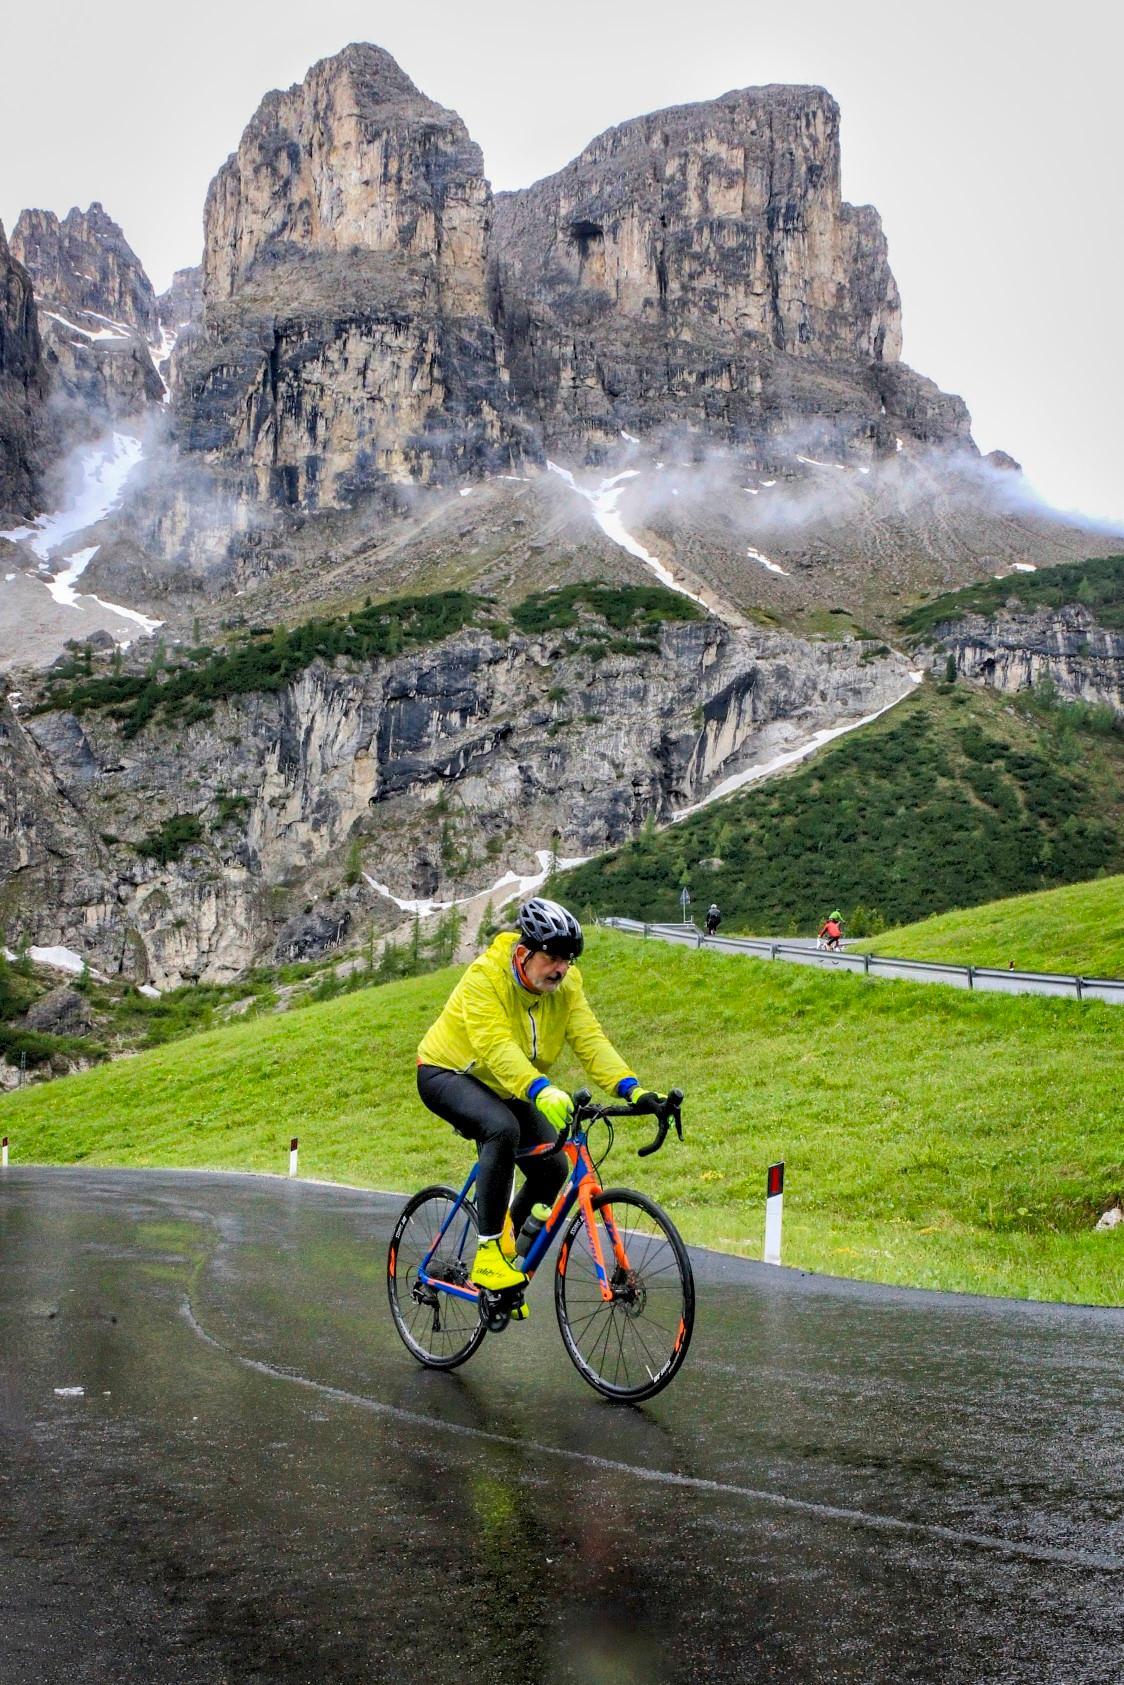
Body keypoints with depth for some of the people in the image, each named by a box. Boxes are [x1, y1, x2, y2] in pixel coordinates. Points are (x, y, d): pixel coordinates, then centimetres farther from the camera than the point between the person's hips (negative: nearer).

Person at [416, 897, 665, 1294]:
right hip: (447, 1074, -6)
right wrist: (542, 1091, -57)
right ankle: (487, 1252, -27)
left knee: (553, 1166, -7)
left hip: (503, 1089, 7)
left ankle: (507, 1246, 18)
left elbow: (590, 1040, -21)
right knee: (503, 1129, -35)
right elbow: (497, 1047, -42)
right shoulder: (485, 977, -29)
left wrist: (630, 1088, -37)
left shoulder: (566, 984, -11)